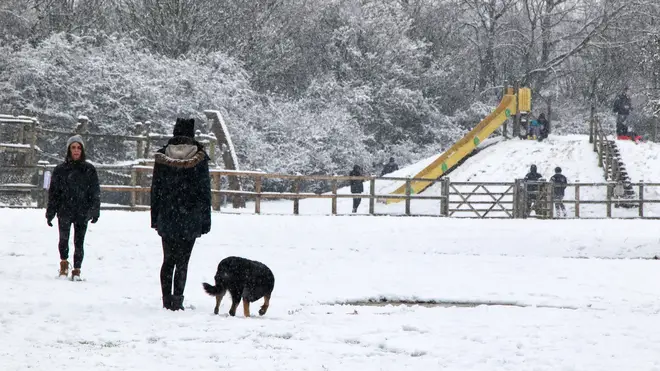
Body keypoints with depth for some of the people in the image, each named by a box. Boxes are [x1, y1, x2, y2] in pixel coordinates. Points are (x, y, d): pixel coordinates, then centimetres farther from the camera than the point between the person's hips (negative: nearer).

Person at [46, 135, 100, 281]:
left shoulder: (89, 169, 6)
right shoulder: (60, 169, 5)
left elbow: (95, 192, 8)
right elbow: (53, 192, 8)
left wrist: (95, 211, 2)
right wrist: (50, 212, 5)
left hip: (82, 213, 1)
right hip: (64, 211, -1)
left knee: (79, 242, 0)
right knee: (64, 238, -14)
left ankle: (76, 270, 10)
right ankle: (64, 263, 8)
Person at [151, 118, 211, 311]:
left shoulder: (161, 158, 1)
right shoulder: (199, 159, -5)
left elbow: (155, 190, 5)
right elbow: (205, 192, -2)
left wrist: (155, 218, 12)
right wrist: (205, 220, 4)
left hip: (167, 219, 2)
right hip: (190, 220, -2)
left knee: (168, 260, 11)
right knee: (182, 262, 1)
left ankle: (167, 299, 10)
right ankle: (177, 300, -5)